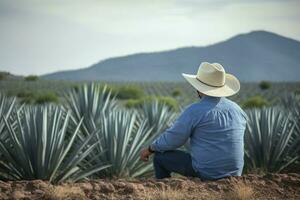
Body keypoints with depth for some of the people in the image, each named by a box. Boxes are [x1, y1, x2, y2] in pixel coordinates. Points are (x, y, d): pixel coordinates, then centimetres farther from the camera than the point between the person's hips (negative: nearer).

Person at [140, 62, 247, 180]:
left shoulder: (195, 111, -14)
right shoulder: (237, 110, 3)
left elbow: (172, 139, -7)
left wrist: (150, 149, 11)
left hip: (206, 171, -6)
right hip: (234, 172, 6)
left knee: (160, 156, 12)